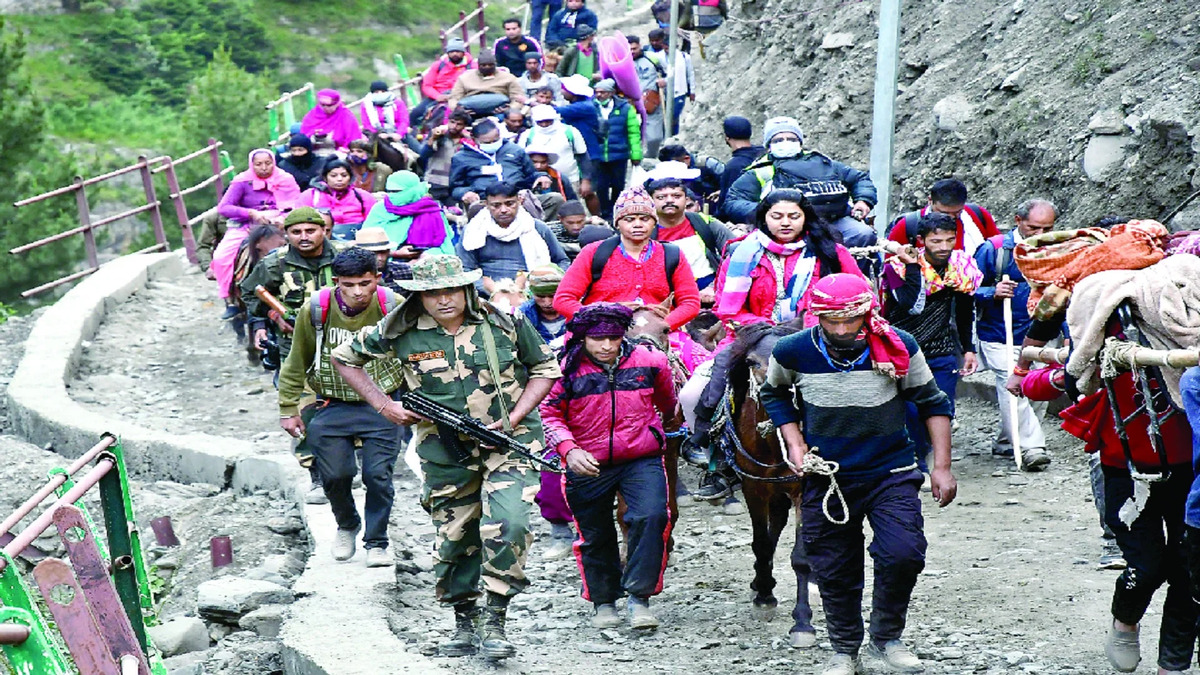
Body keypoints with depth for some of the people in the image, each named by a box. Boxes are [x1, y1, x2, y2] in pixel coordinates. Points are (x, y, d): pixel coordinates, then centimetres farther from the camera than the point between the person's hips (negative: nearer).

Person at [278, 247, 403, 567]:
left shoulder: (393, 308, -11)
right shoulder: (315, 310, -10)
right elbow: (297, 363, 3)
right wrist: (288, 409, 6)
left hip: (382, 407, -1)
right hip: (332, 407, 1)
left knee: (378, 475, -7)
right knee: (335, 475, 0)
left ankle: (376, 541, 14)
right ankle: (347, 526, 31)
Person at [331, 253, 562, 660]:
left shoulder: (504, 322, -8)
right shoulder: (401, 332, -7)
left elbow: (545, 368, 5)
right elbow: (344, 357, 8)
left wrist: (513, 419, -8)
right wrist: (383, 406, -2)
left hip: (508, 442, -2)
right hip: (445, 450, 2)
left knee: (507, 524, -21)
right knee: (453, 537, 9)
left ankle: (496, 623, -12)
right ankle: (464, 624, 27)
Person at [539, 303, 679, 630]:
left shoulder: (649, 362, -3)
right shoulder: (568, 369, -9)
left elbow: (665, 397, 19)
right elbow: (550, 415, -4)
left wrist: (670, 418, 38)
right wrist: (568, 449, -20)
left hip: (642, 459, 0)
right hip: (587, 466, 0)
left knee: (651, 518, -22)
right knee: (595, 536, 11)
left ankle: (639, 597, -12)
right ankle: (603, 601, 31)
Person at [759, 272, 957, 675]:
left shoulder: (898, 347, -11)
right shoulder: (793, 352, -11)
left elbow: (932, 403, 2)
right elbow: (774, 394, 12)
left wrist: (941, 468, 0)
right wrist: (795, 443, -2)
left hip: (890, 475, -1)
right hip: (826, 479, 1)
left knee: (903, 554, -16)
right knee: (834, 572, 7)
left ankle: (886, 638, 8)